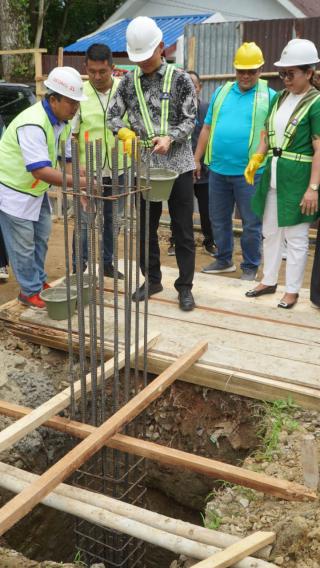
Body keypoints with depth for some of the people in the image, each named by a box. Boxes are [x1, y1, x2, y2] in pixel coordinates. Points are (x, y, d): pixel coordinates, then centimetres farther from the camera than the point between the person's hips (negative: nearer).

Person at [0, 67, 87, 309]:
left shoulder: (63, 122, -3)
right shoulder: (33, 124, -32)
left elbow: (66, 160, 3)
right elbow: (40, 171, -38)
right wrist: (81, 182, -38)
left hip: (35, 189, 9)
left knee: (41, 237, 15)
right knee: (23, 243, -2)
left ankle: (40, 282, 30)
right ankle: (30, 291, 11)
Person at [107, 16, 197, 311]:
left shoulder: (180, 79, -4)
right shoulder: (129, 81, 4)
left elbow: (190, 120, -5)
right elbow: (113, 115, 6)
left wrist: (169, 138, -23)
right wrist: (125, 133, -16)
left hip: (178, 164, -3)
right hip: (145, 165, 3)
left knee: (183, 229, 2)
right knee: (147, 226, 12)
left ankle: (185, 286, 13)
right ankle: (152, 280, 28)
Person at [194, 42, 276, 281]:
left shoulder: (269, 97, -1)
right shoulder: (221, 92, 11)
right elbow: (207, 128, 14)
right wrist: (197, 159, 10)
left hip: (249, 172, -4)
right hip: (218, 169, 4)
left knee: (251, 223, 5)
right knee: (219, 219, 14)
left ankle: (250, 266, 20)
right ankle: (224, 260, 30)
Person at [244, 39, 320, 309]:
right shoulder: (280, 98, 9)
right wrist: (257, 158, 1)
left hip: (297, 178, -7)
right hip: (273, 175, 7)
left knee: (296, 237, 3)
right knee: (270, 232, 15)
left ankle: (292, 290, 17)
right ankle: (269, 281, 30)